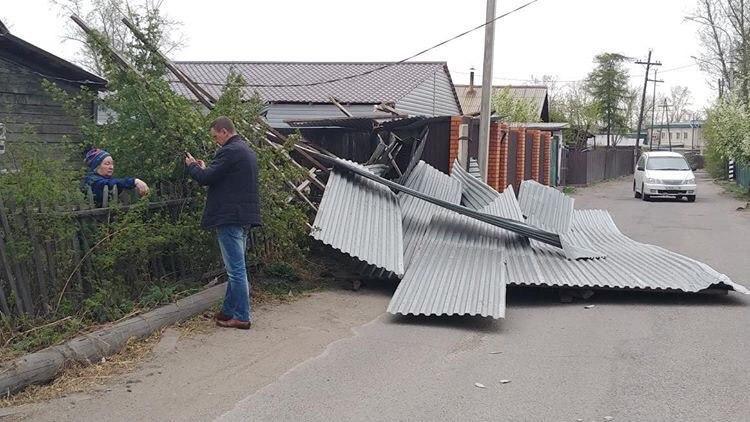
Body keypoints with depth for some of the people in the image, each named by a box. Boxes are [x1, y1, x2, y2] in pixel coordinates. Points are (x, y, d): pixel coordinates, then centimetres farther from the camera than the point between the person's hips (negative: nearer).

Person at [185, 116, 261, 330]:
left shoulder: (230, 151, -16)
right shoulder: (246, 150, 17)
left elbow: (206, 178, -16)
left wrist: (192, 166, 3)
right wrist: (204, 168, 17)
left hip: (230, 217, -10)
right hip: (244, 217, 10)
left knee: (236, 269, -5)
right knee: (236, 267, 16)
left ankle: (242, 317, -1)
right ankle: (228, 311, 26)